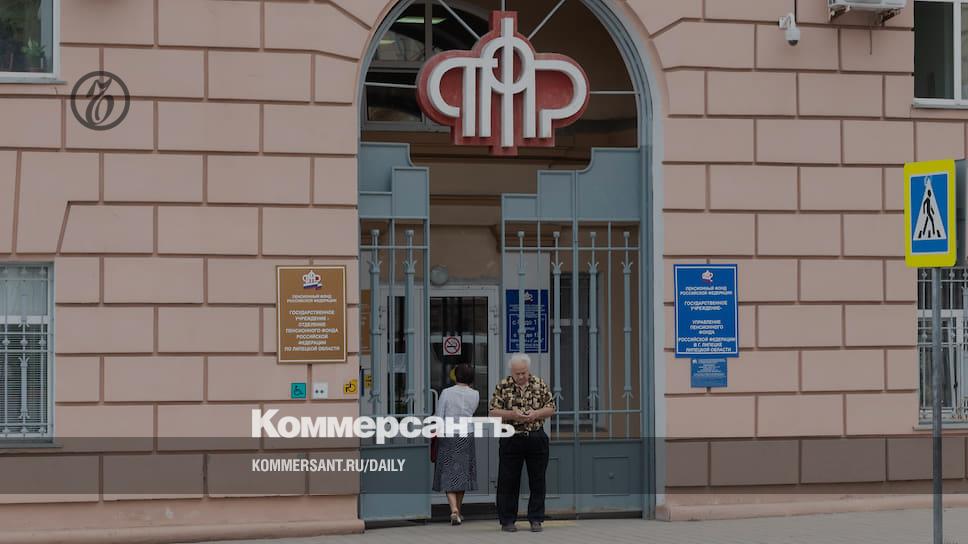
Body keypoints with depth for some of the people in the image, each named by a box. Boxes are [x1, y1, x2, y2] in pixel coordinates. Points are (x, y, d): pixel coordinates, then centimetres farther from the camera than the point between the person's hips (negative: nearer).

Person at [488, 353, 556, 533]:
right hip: (511, 439, -1)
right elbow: (493, 412, -3)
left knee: (537, 481, 4)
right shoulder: (503, 386, -1)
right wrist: (512, 415, -18)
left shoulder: (540, 384, 3)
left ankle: (536, 519, 12)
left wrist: (536, 414, -14)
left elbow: (551, 408, 5)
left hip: (536, 438, 1)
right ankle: (507, 520, 10)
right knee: (508, 481, 2)